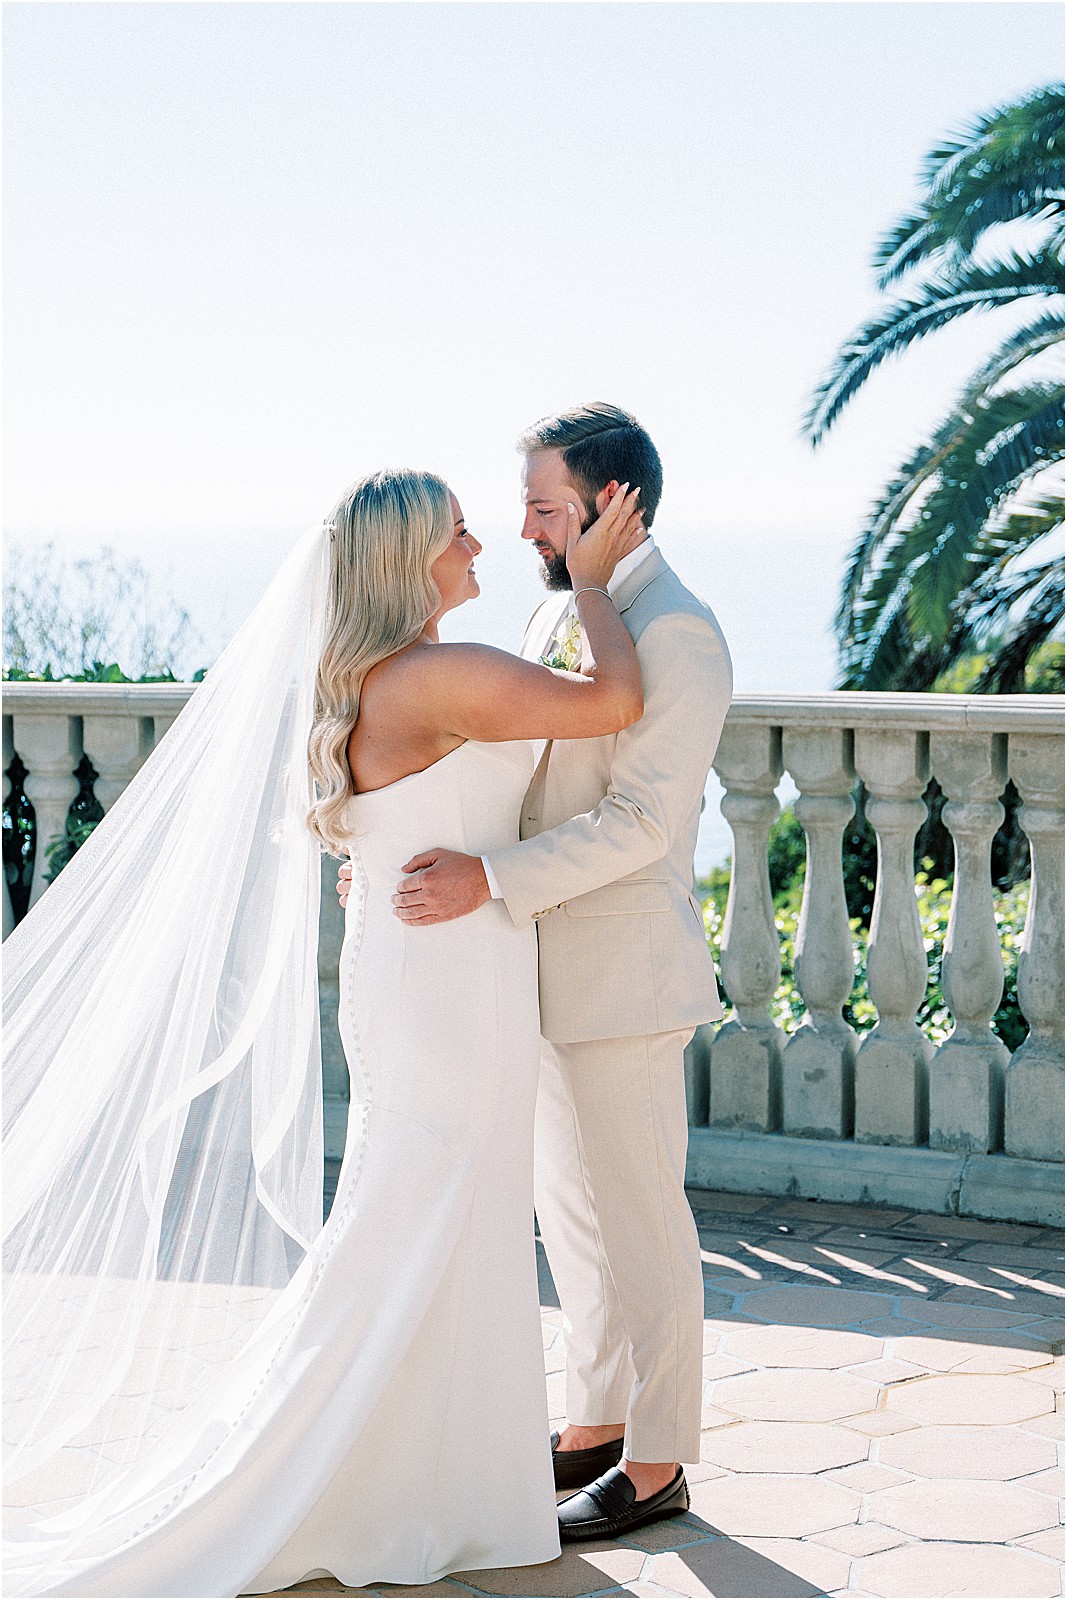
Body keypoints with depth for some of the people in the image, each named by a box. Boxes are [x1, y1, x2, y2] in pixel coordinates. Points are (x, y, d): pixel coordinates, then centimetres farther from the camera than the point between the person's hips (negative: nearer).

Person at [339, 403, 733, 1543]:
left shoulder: (674, 632, -17)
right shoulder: (554, 618, 13)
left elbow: (642, 818, -23)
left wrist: (491, 879, -29)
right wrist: (410, 849, 7)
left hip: (622, 979, -9)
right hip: (551, 975, 9)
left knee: (637, 1221, 0)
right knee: (571, 1213, 17)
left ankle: (657, 1462, 12)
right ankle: (597, 1424, 30)